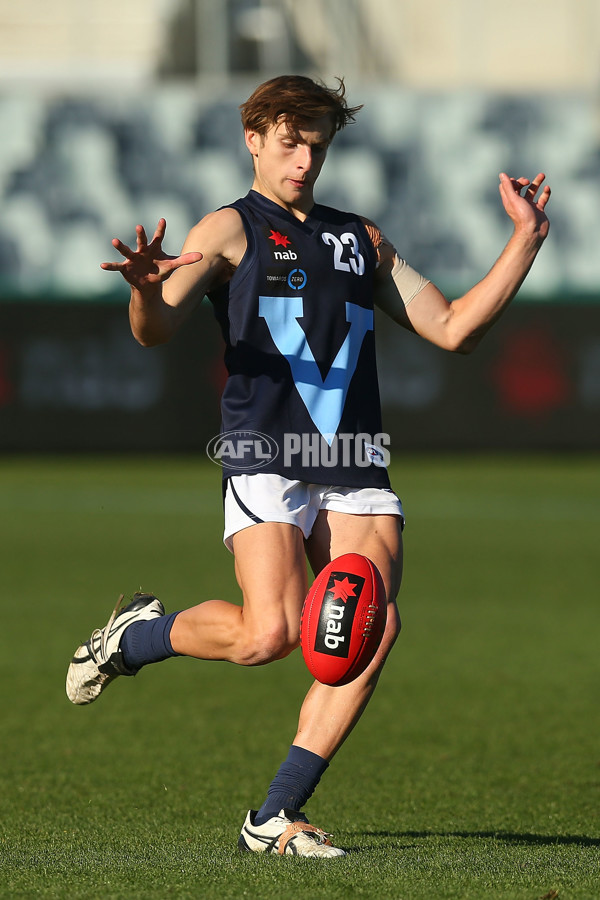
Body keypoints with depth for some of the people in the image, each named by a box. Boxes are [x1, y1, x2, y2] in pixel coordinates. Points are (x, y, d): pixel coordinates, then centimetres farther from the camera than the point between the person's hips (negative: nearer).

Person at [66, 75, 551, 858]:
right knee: (268, 633, -22)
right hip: (266, 460, -5)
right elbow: (157, 330, -6)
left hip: (355, 464, 5)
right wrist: (146, 289, -29)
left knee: (374, 627, -14)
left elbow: (453, 329, 23)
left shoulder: (362, 240, 24)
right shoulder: (231, 229, 8)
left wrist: (525, 241, 17)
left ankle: (276, 819, -7)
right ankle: (135, 636, 9)